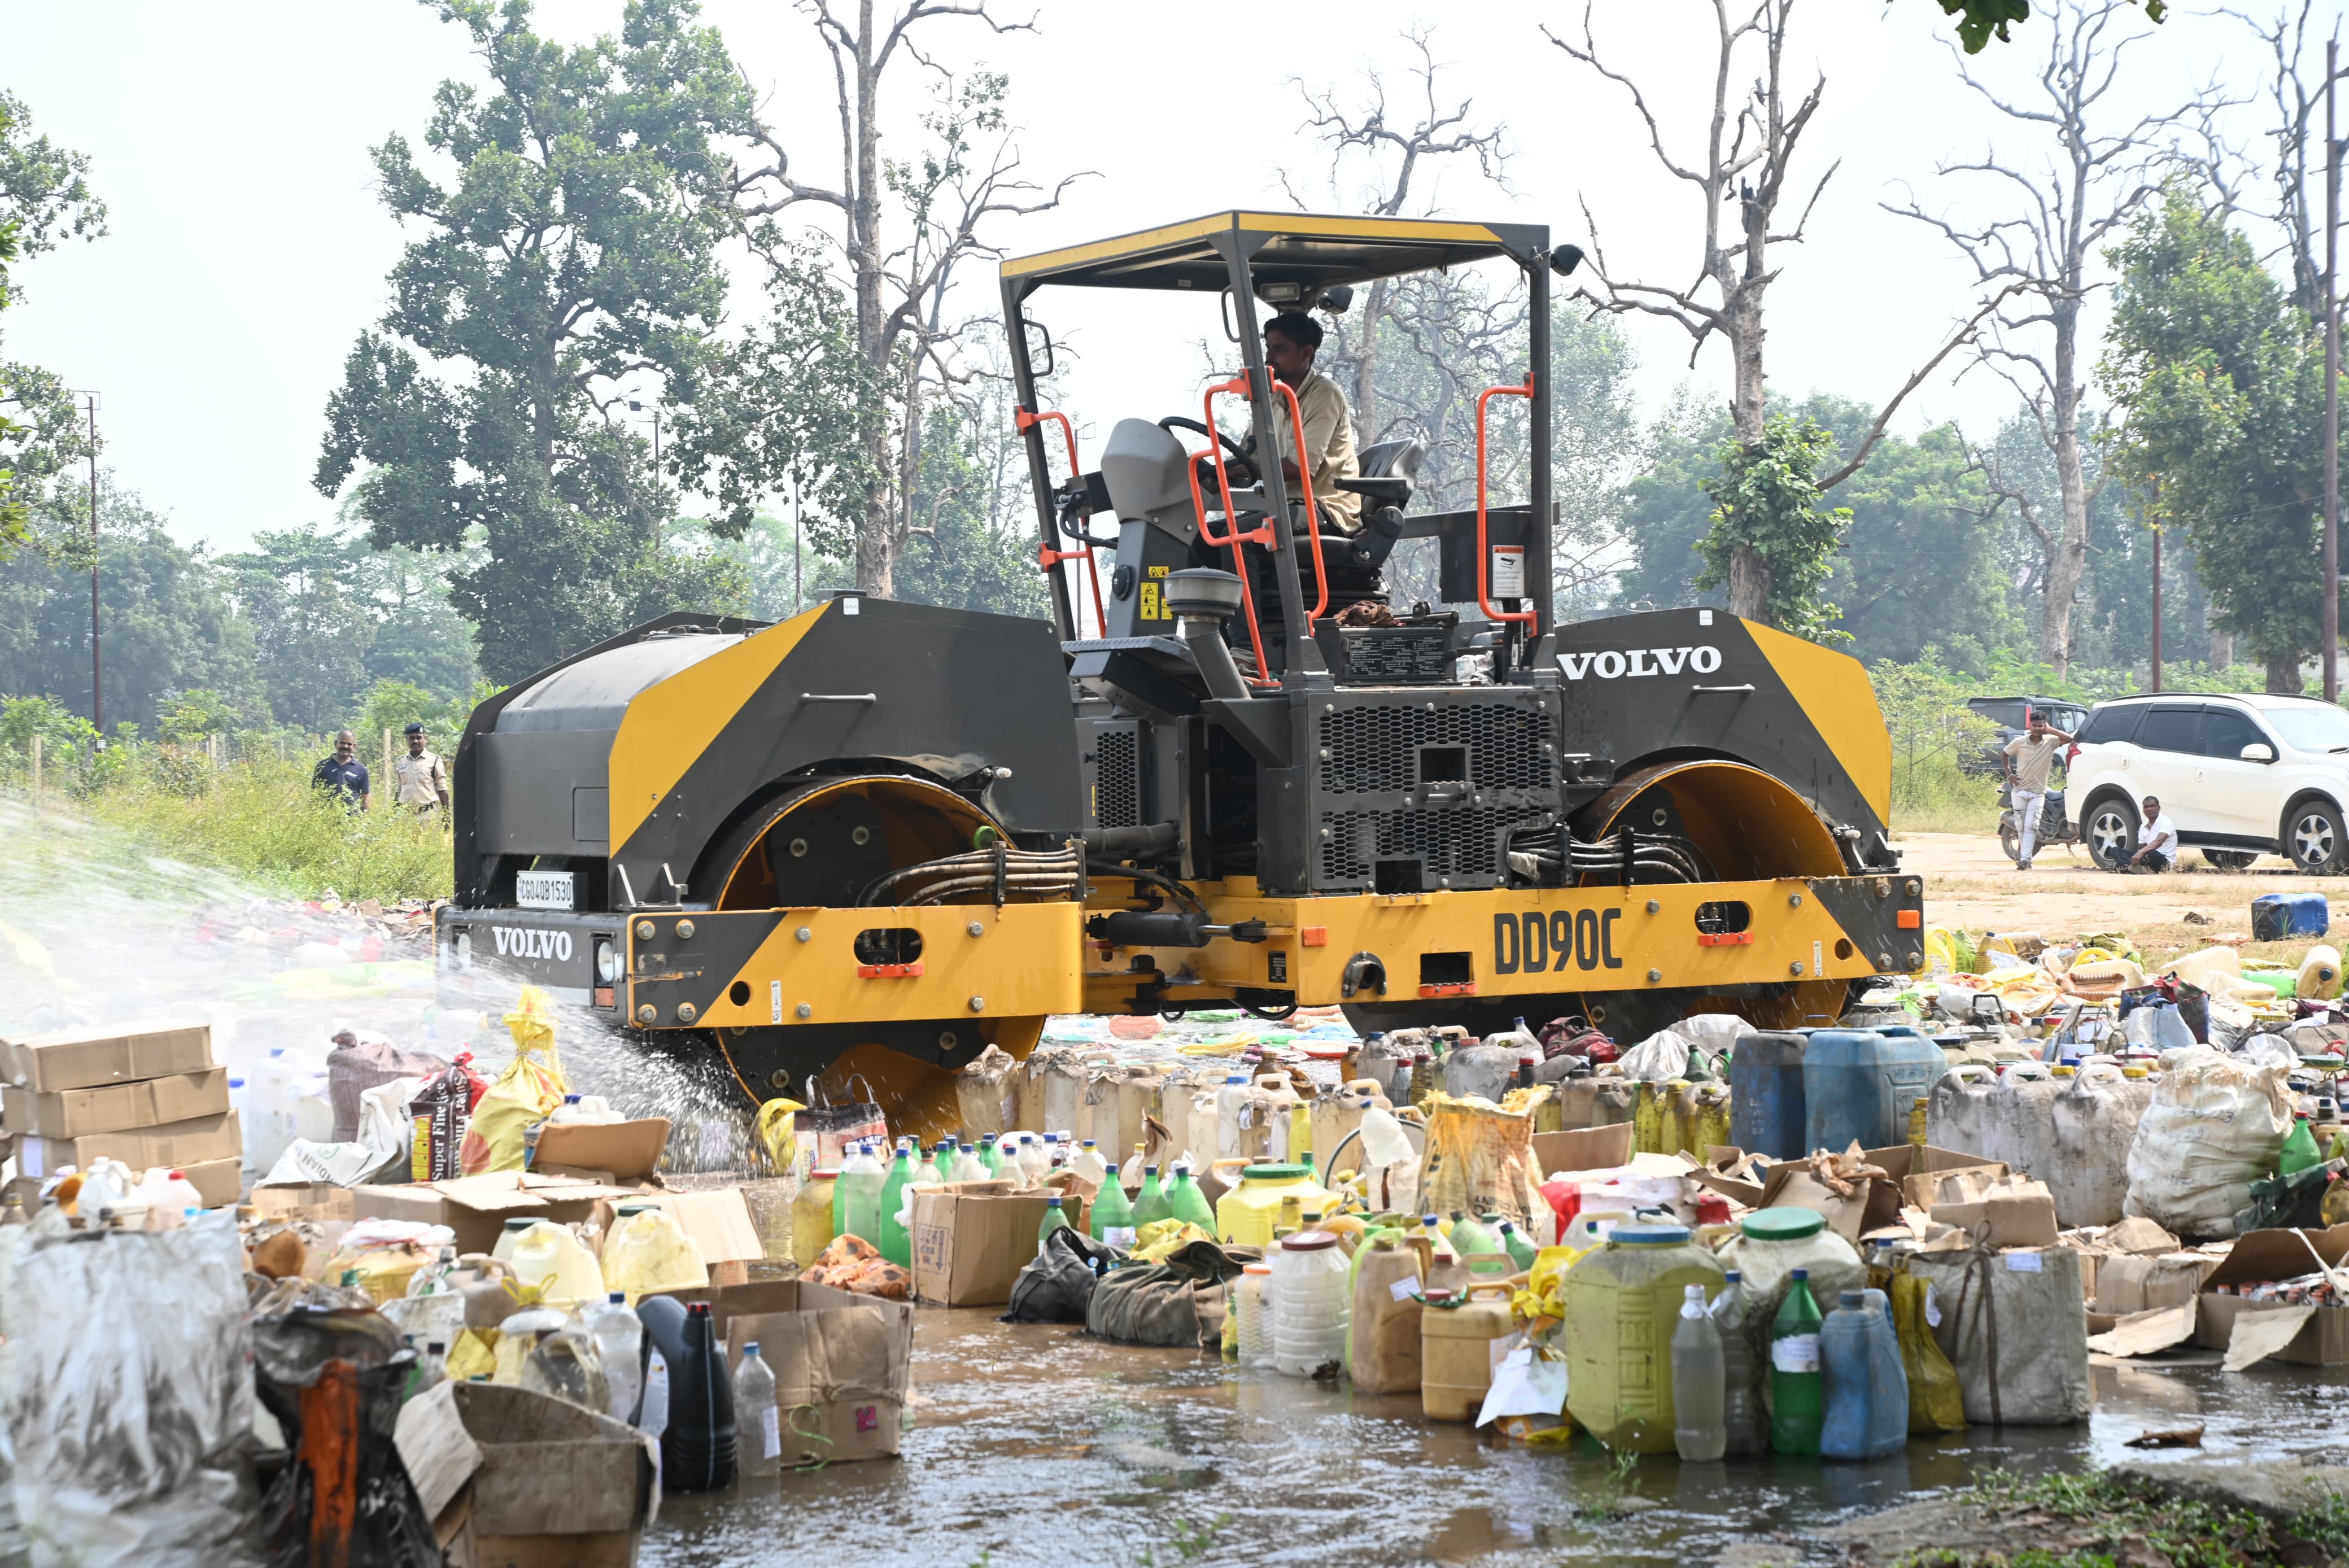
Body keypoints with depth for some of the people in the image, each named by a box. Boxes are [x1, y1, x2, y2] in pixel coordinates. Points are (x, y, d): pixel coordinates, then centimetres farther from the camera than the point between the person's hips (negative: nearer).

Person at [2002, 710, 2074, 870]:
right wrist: (2009, 775, 4)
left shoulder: (2050, 741, -4)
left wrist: (2050, 730, -13)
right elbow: (2004, 755, 13)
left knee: (2031, 826, -11)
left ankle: (2025, 859, -15)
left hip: (2038, 793, -1)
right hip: (2019, 789, 1)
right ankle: (2025, 856, 17)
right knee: (2020, 825, 4)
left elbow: (2069, 739, -18)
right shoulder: (2019, 742, -2)